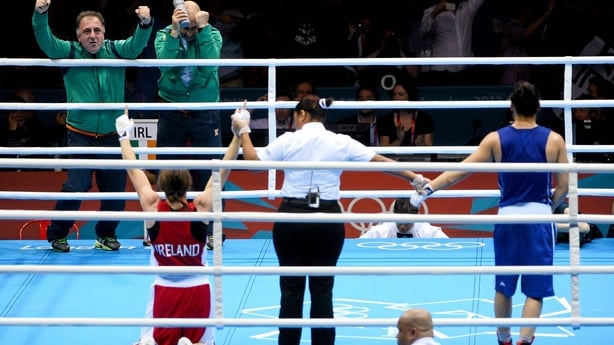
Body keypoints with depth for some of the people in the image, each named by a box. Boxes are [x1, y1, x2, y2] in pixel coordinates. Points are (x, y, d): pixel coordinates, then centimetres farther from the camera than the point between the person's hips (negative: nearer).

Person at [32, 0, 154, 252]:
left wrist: (145, 23, -34)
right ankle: (56, 234, 4)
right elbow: (46, 41, -15)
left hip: (112, 135, 3)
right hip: (80, 135, -3)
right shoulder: (70, 52, -2)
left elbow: (137, 44, -12)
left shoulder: (115, 50, 2)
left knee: (115, 189, 8)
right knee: (76, 186, -12)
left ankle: (106, 235, 29)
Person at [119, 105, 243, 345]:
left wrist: (124, 135, 11)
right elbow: (223, 172, -7)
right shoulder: (201, 209, -13)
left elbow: (134, 172, 0)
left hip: (164, 290, 0)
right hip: (197, 290, 0)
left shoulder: (153, 208, -12)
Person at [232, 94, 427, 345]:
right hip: (328, 220, 1)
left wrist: (243, 131, 18)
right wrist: (415, 178, 10)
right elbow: (380, 161, 3)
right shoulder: (341, 143, 1)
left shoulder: (289, 140, -4)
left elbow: (253, 160, 3)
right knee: (322, 290, 6)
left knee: (291, 289, 5)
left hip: (292, 218, -1)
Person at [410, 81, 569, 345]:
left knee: (503, 286, 18)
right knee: (535, 289, 2)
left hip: (508, 217, 2)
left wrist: (428, 188, 1)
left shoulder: (495, 139, -3)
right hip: (540, 219, -2)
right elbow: (564, 186, -2)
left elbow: (461, 171, -5)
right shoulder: (554, 140, -5)